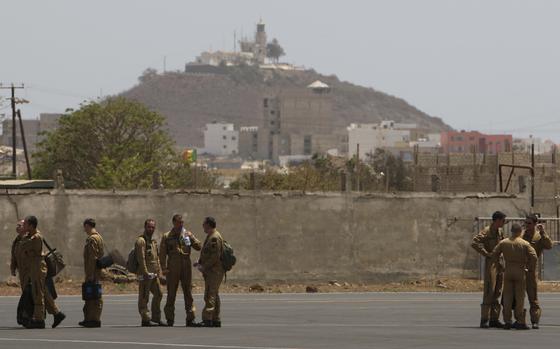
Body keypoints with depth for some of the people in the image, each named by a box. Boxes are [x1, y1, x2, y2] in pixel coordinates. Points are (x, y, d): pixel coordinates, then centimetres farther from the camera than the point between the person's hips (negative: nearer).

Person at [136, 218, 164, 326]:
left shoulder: (153, 241, 19)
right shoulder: (141, 241, -10)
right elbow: (141, 258, -18)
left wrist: (159, 271, 15)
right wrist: (146, 273, -22)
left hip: (154, 274, 9)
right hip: (144, 274, -9)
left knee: (158, 294, 12)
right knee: (144, 297, -3)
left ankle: (156, 317, 21)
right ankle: (145, 319, -1)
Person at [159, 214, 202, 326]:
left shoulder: (188, 235, 9)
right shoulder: (167, 237, 3)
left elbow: (198, 247, 1)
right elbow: (162, 254, 0)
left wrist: (191, 239, -15)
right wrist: (164, 268, -10)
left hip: (186, 267, 2)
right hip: (173, 269, -2)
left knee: (188, 293, 4)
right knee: (171, 294, 2)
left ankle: (190, 319, 8)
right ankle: (170, 320, 8)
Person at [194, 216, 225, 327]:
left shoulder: (215, 238, -15)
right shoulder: (210, 236, 19)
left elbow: (215, 256, -21)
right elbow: (206, 254, 26)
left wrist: (204, 267, -16)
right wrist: (200, 262, 10)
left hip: (214, 271, -11)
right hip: (210, 271, 11)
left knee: (210, 295, -13)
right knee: (214, 295, 13)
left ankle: (207, 319, -16)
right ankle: (216, 320, 17)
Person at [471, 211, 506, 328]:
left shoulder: (500, 232, 14)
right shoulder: (486, 231, -10)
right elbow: (474, 242, -22)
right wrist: (486, 254, -19)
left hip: (499, 264, 8)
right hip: (490, 263, -8)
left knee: (497, 292, 8)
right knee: (489, 292, -9)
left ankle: (494, 319, 13)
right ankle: (484, 320, -8)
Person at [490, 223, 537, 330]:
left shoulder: (503, 242, 2)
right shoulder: (525, 244, -6)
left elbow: (494, 255, 4)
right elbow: (533, 257, -13)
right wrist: (531, 269, 2)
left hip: (508, 272, 2)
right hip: (520, 272, -2)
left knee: (507, 297, 7)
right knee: (520, 297, 2)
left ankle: (507, 321, 5)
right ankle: (520, 322, 1)